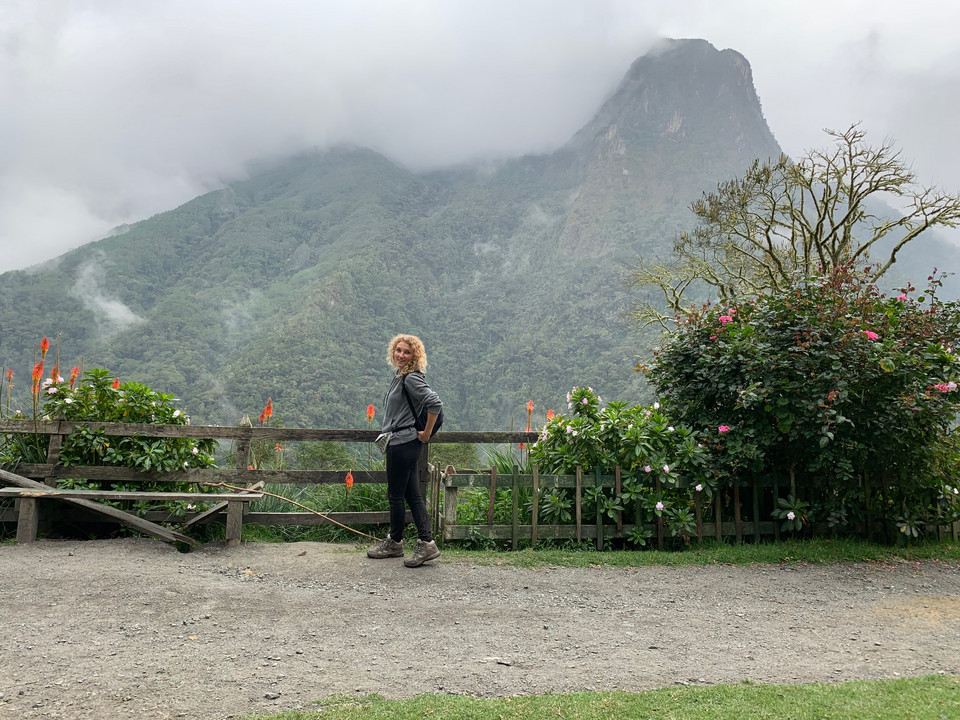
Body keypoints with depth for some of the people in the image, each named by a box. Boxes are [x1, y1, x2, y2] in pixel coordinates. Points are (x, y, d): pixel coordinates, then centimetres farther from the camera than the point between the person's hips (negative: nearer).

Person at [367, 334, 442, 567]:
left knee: (395, 495, 3)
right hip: (400, 442, 10)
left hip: (404, 442, -10)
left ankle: (394, 543, 19)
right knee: (413, 495, 8)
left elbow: (435, 403, -27)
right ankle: (426, 543, 9)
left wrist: (426, 433, -19)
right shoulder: (400, 376, 14)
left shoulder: (412, 379, -16)